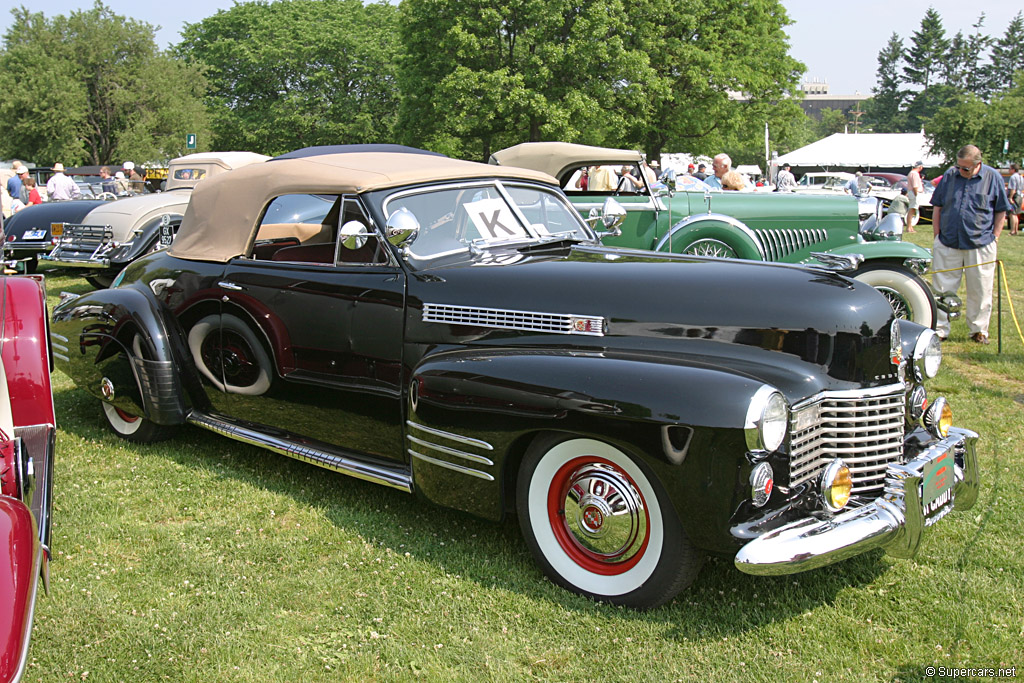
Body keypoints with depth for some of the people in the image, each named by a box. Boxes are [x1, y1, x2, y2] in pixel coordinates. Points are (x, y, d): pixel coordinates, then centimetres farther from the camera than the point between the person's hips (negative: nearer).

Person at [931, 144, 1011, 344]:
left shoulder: (993, 177, 0)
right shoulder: (949, 175, 4)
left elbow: (1001, 211, 6)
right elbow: (937, 207, 11)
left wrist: (994, 238, 0)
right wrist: (937, 235, 5)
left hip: (980, 245, -1)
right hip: (947, 244, 1)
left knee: (980, 291, 7)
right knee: (942, 290, 4)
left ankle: (979, 330, 19)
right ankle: (940, 329, 13)